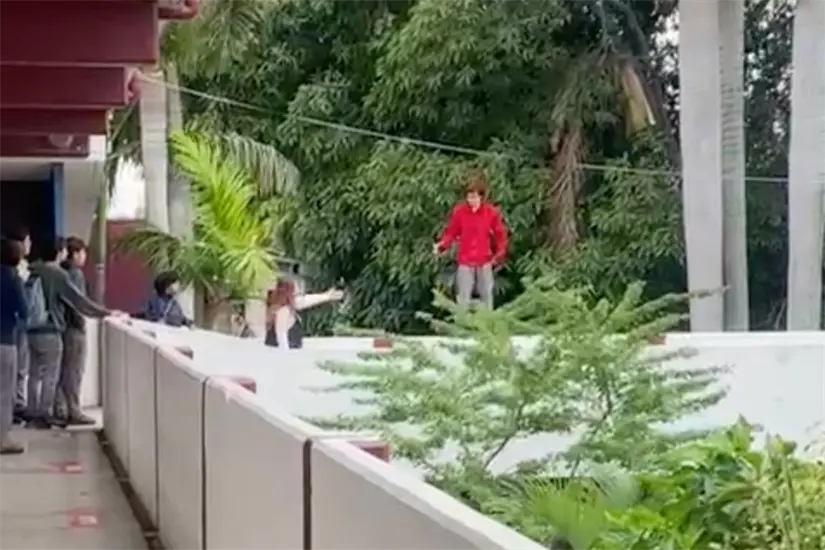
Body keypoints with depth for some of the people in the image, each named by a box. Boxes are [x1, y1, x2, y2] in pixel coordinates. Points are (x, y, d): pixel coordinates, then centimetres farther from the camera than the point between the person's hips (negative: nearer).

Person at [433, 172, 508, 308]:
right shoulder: (458, 211, -10)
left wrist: (498, 255, -2)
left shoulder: (491, 212, -9)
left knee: (487, 296, 13)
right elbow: (450, 232, -3)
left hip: (484, 262, 1)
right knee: (463, 298, 2)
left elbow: (500, 234, 3)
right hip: (465, 262, -1)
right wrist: (441, 245, -20)